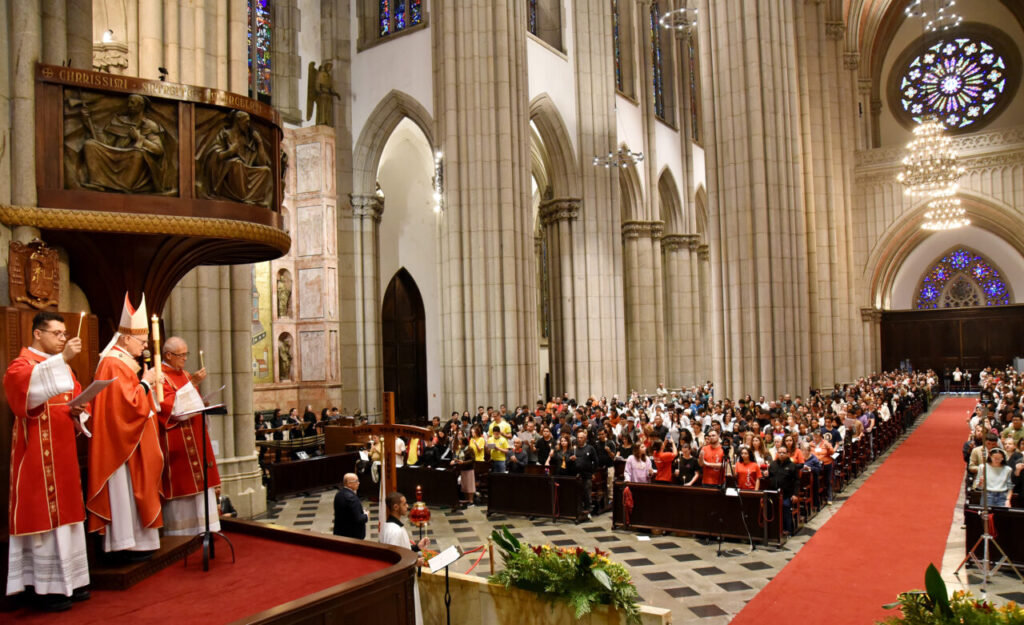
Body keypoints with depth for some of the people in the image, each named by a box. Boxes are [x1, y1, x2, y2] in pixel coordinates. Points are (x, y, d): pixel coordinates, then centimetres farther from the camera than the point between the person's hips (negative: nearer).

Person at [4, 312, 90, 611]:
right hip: (38, 454, -8)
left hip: (63, 451, 8)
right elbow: (32, 387, -30)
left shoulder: (62, 365, 17)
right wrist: (62, 358, -37)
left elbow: (76, 398, 21)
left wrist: (78, 411, -1)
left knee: (66, 513, 11)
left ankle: (67, 579, 19)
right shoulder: (21, 365, -7)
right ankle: (45, 587, 2)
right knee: (43, 515, -5)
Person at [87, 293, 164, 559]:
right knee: (126, 489, -5)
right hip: (122, 442, -10)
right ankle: (129, 544, 1)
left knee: (136, 487, 12)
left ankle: (137, 540, 18)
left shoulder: (125, 362, 15)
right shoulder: (113, 364, -17)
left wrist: (148, 382, 8)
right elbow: (127, 403, -23)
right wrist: (146, 382, -13)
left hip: (134, 441, 10)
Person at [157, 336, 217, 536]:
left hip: (194, 439, 8)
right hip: (175, 442, -8)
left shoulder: (184, 374, 16)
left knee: (199, 481, 9)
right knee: (179, 485, -3)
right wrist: (191, 383, -21)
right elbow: (168, 405, -21)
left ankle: (200, 525, 16)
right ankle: (179, 531, 5)